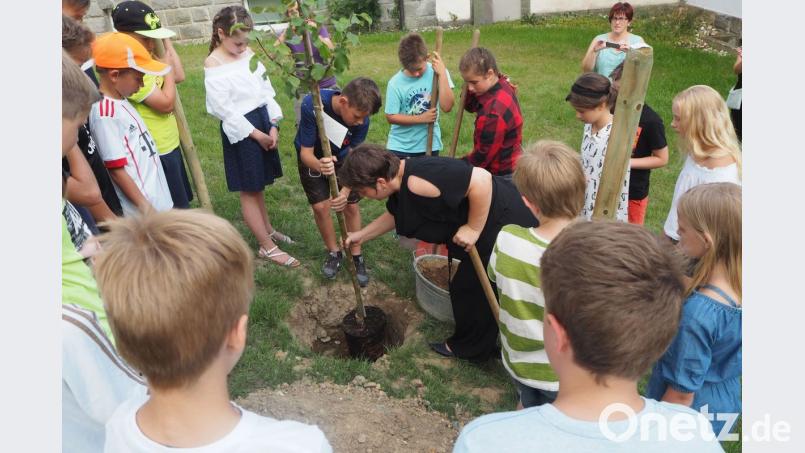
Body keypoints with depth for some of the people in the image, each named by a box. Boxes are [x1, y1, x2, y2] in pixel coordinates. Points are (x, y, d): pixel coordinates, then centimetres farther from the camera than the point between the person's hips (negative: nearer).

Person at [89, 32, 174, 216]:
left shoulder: (121, 102, 6)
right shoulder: (105, 114, -20)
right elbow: (116, 169, -20)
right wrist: (145, 207, -17)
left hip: (157, 199, 9)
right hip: (143, 209, -9)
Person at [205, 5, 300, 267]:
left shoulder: (248, 53, 5)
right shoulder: (214, 65, -14)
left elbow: (265, 88, 6)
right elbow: (225, 109, -17)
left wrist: (273, 126, -4)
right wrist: (257, 134, -15)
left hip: (263, 122, 7)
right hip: (241, 130, -7)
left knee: (258, 185, 21)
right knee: (249, 190, 4)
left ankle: (268, 230, 38)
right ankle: (267, 247, 12)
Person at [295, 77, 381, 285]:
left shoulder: (361, 118, -30)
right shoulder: (312, 106, -38)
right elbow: (306, 153, -33)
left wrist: (346, 191, -41)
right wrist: (319, 166, -56)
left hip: (341, 156, 2)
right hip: (312, 157, -1)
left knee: (351, 205, -1)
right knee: (320, 206, -5)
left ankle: (356, 256, 17)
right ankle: (334, 252, 18)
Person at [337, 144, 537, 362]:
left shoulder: (418, 183, -32)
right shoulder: (400, 181, 1)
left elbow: (481, 180, -35)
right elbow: (394, 216, 22)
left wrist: (473, 228, -26)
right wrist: (361, 235, 23)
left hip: (506, 226, -10)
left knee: (468, 289, 8)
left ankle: (467, 348, 34)